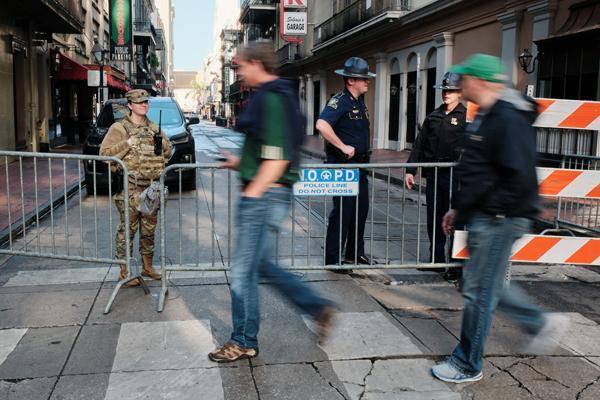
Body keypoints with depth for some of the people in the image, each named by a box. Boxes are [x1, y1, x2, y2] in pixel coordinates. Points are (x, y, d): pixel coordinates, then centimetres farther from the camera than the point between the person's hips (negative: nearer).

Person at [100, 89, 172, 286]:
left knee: (149, 229, 13)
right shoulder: (119, 128, -2)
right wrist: (127, 144, -18)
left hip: (152, 187, 6)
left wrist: (163, 144, 1)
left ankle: (147, 266, 26)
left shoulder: (154, 128, 15)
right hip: (130, 188, -5)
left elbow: (168, 152, 23)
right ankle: (124, 271, 5)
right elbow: (104, 152, -9)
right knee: (128, 229, -3)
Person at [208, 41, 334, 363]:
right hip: (266, 195, 10)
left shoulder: (271, 99, -16)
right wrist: (240, 163, 18)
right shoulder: (277, 96, 16)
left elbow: (278, 158, -23)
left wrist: (252, 192, -19)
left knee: (244, 271, 1)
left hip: (265, 196, -10)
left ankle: (244, 342, 17)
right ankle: (319, 308, 24)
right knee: (261, 265, 18)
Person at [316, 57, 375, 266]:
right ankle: (333, 260, 6)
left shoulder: (360, 103, 15)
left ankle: (355, 254, 27)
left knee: (361, 210, 14)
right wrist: (343, 147, -25)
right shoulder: (340, 101, -14)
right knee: (342, 212, -4)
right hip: (343, 165, -9)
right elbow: (321, 125, -31)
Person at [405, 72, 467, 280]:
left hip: (455, 176, -6)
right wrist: (410, 170, 10)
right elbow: (420, 145, 16)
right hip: (433, 175, 6)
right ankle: (436, 259, 23)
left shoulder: (466, 117, -3)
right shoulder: (433, 117, 15)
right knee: (434, 219, 11)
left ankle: (456, 264, 8)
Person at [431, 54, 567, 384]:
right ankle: (540, 322, 35)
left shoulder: (509, 119, -19)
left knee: (478, 290, 0)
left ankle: (467, 366, 15)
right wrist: (459, 208, 19)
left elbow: (520, 178, -25)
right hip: (483, 218, 10)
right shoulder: (486, 116, 14)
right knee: (487, 283, 20)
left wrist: (492, 212, -19)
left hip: (499, 221, -10)